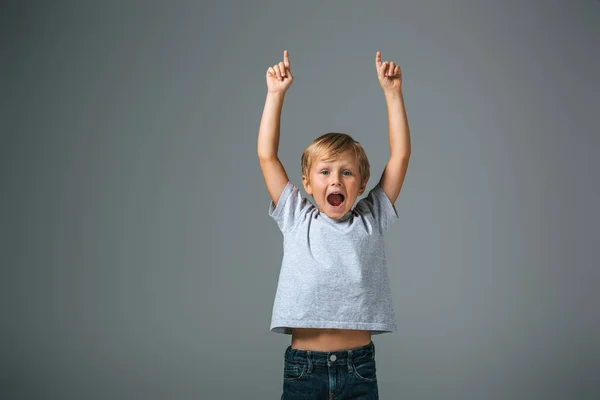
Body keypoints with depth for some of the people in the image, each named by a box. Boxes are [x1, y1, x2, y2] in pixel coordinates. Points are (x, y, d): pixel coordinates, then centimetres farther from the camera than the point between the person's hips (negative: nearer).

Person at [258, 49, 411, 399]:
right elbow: (267, 156, 4)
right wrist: (276, 94, 3)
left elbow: (401, 154, 5)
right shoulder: (297, 220, 7)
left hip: (359, 367, 0)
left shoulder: (371, 220, 7)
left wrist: (392, 92, 3)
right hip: (302, 367, 0)